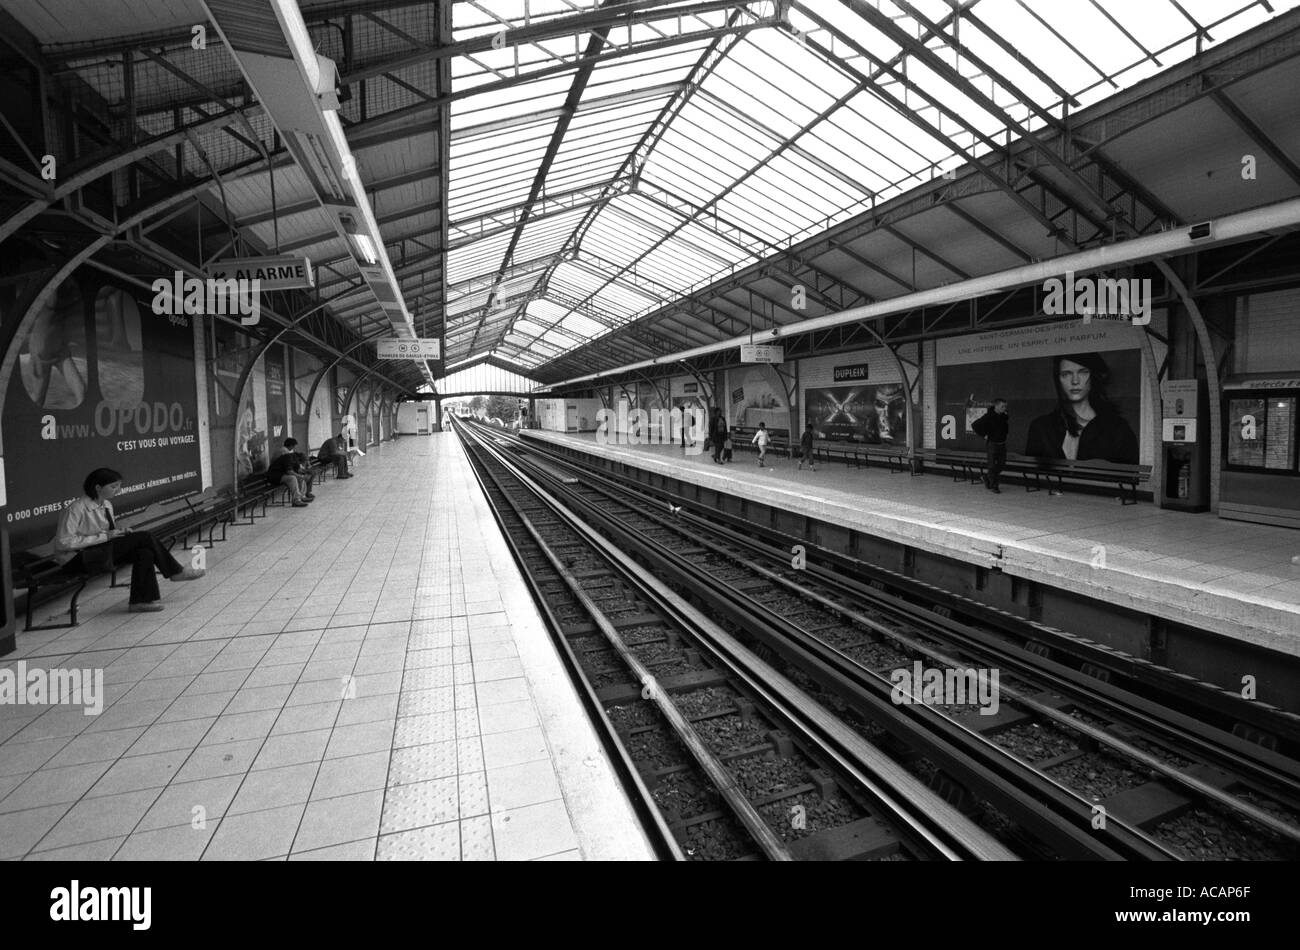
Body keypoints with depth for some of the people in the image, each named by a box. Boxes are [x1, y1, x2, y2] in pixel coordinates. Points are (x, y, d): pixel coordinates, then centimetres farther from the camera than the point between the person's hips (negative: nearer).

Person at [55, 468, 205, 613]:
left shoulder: (107, 505, 9)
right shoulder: (76, 509, -16)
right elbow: (63, 542, -21)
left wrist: (121, 532, -1)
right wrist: (105, 536, -22)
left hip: (105, 550, 8)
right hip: (81, 560, -8)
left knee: (145, 552, -21)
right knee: (144, 537, -20)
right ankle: (175, 572, -9)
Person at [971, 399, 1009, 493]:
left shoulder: (1004, 416, 4)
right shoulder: (988, 416, -14)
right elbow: (974, 425, -17)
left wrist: (1009, 423, 1)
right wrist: (984, 435, -14)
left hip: (1002, 444, 6)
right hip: (991, 444, -6)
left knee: (1002, 465, 9)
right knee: (993, 466, -1)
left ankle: (987, 478, 29)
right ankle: (993, 486, 9)